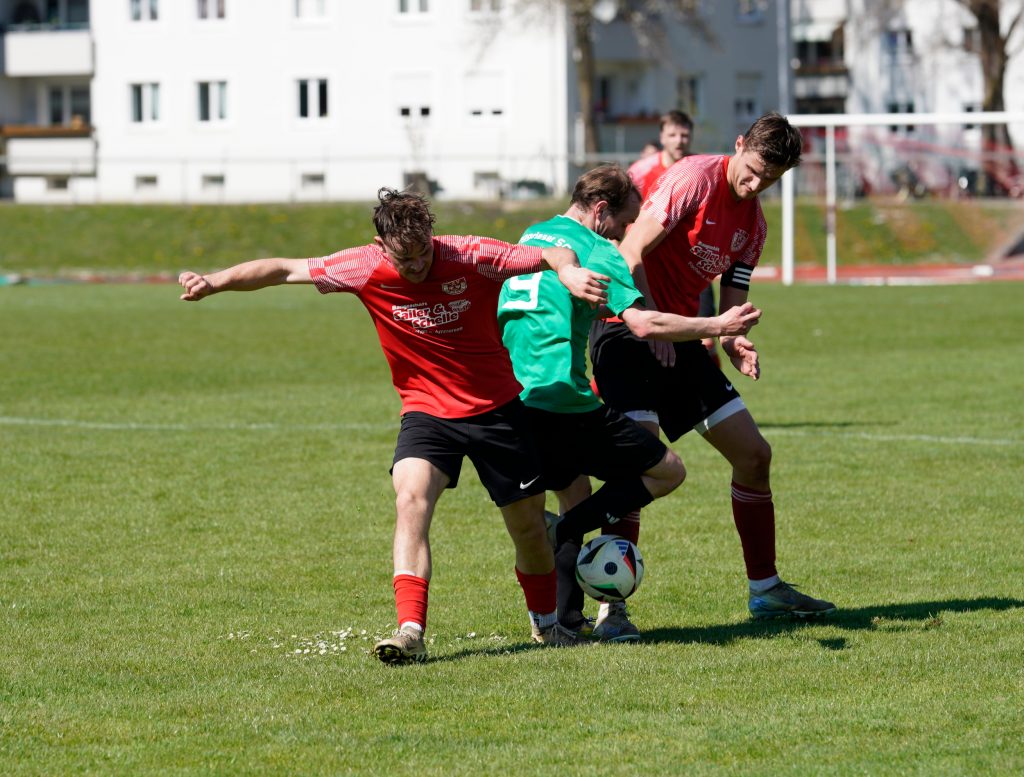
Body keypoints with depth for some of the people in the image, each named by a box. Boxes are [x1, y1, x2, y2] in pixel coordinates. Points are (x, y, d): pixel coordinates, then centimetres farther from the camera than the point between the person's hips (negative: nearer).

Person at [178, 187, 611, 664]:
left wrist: (568, 271, -34)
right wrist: (215, 282, -16)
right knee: (410, 497, -27)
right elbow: (285, 270, -8)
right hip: (426, 411, 0)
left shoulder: (472, 258, -17)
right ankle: (410, 632, -33)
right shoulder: (366, 269, -13)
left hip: (497, 409, 0)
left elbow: (552, 255, -11)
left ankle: (546, 622, 36)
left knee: (528, 526, 8)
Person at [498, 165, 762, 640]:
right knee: (668, 471, 2)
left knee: (576, 503, 23)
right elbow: (643, 323, -17)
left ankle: (563, 617, 12)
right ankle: (557, 533, -10)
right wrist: (718, 327, -7)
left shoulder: (530, 238, 19)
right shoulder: (595, 251, -6)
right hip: (564, 402, -8)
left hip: (512, 401, 8)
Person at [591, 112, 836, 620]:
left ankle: (765, 588, 20)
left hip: (681, 337, 8)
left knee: (753, 455, 8)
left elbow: (731, 300, 12)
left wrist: (733, 343, -10)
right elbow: (630, 256, -17)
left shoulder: (753, 225, 11)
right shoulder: (694, 179, -13)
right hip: (629, 330, -8)